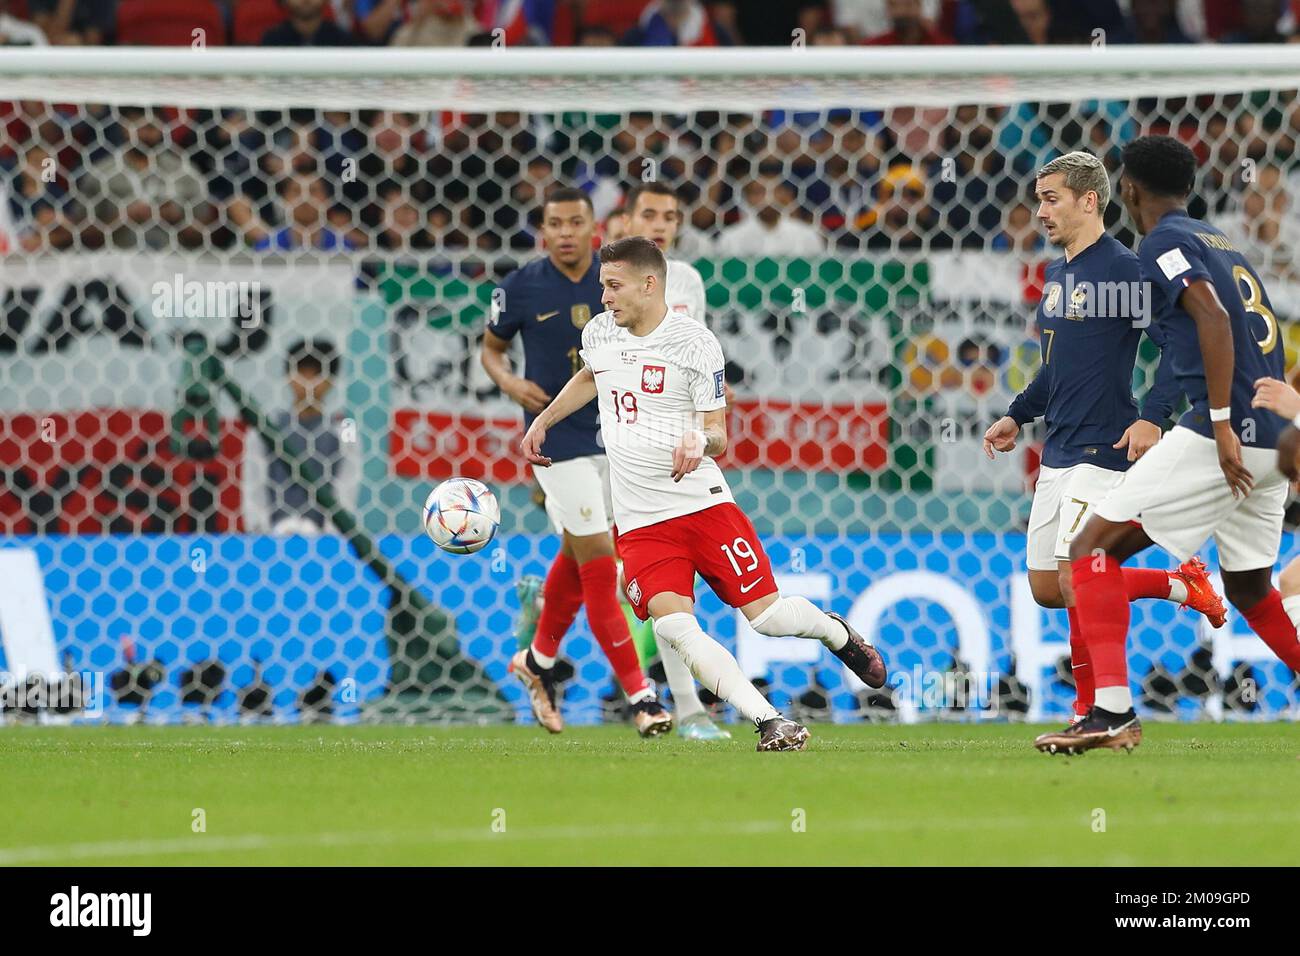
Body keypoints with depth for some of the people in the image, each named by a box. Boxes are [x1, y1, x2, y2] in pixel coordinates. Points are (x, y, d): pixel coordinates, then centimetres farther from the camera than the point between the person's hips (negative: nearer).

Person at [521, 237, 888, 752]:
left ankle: (835, 631, 31)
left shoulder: (695, 343, -8)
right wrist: (542, 421, 29)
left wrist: (700, 441, -26)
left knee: (766, 615, -5)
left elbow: (718, 435, -5)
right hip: (639, 522, 3)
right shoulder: (598, 332, 8)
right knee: (672, 624, -21)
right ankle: (769, 720, -21)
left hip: (702, 502, -3)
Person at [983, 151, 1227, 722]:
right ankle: (1180, 585, 23)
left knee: (1075, 584, -14)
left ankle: (1093, 708, 4)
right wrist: (1018, 416, 22)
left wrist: (1152, 418, -26)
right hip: (1057, 455, 9)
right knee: (1045, 589, 10)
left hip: (1101, 453, -9)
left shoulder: (1122, 268, -12)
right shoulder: (1056, 275, 15)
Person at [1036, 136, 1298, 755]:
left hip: (1226, 436, -8)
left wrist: (1222, 425, -24)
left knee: (1095, 546, -6)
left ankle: (1112, 714, -18)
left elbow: (1214, 319, -18)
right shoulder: (1222, 244, 22)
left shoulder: (1164, 243, -3)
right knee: (1249, 589, 24)